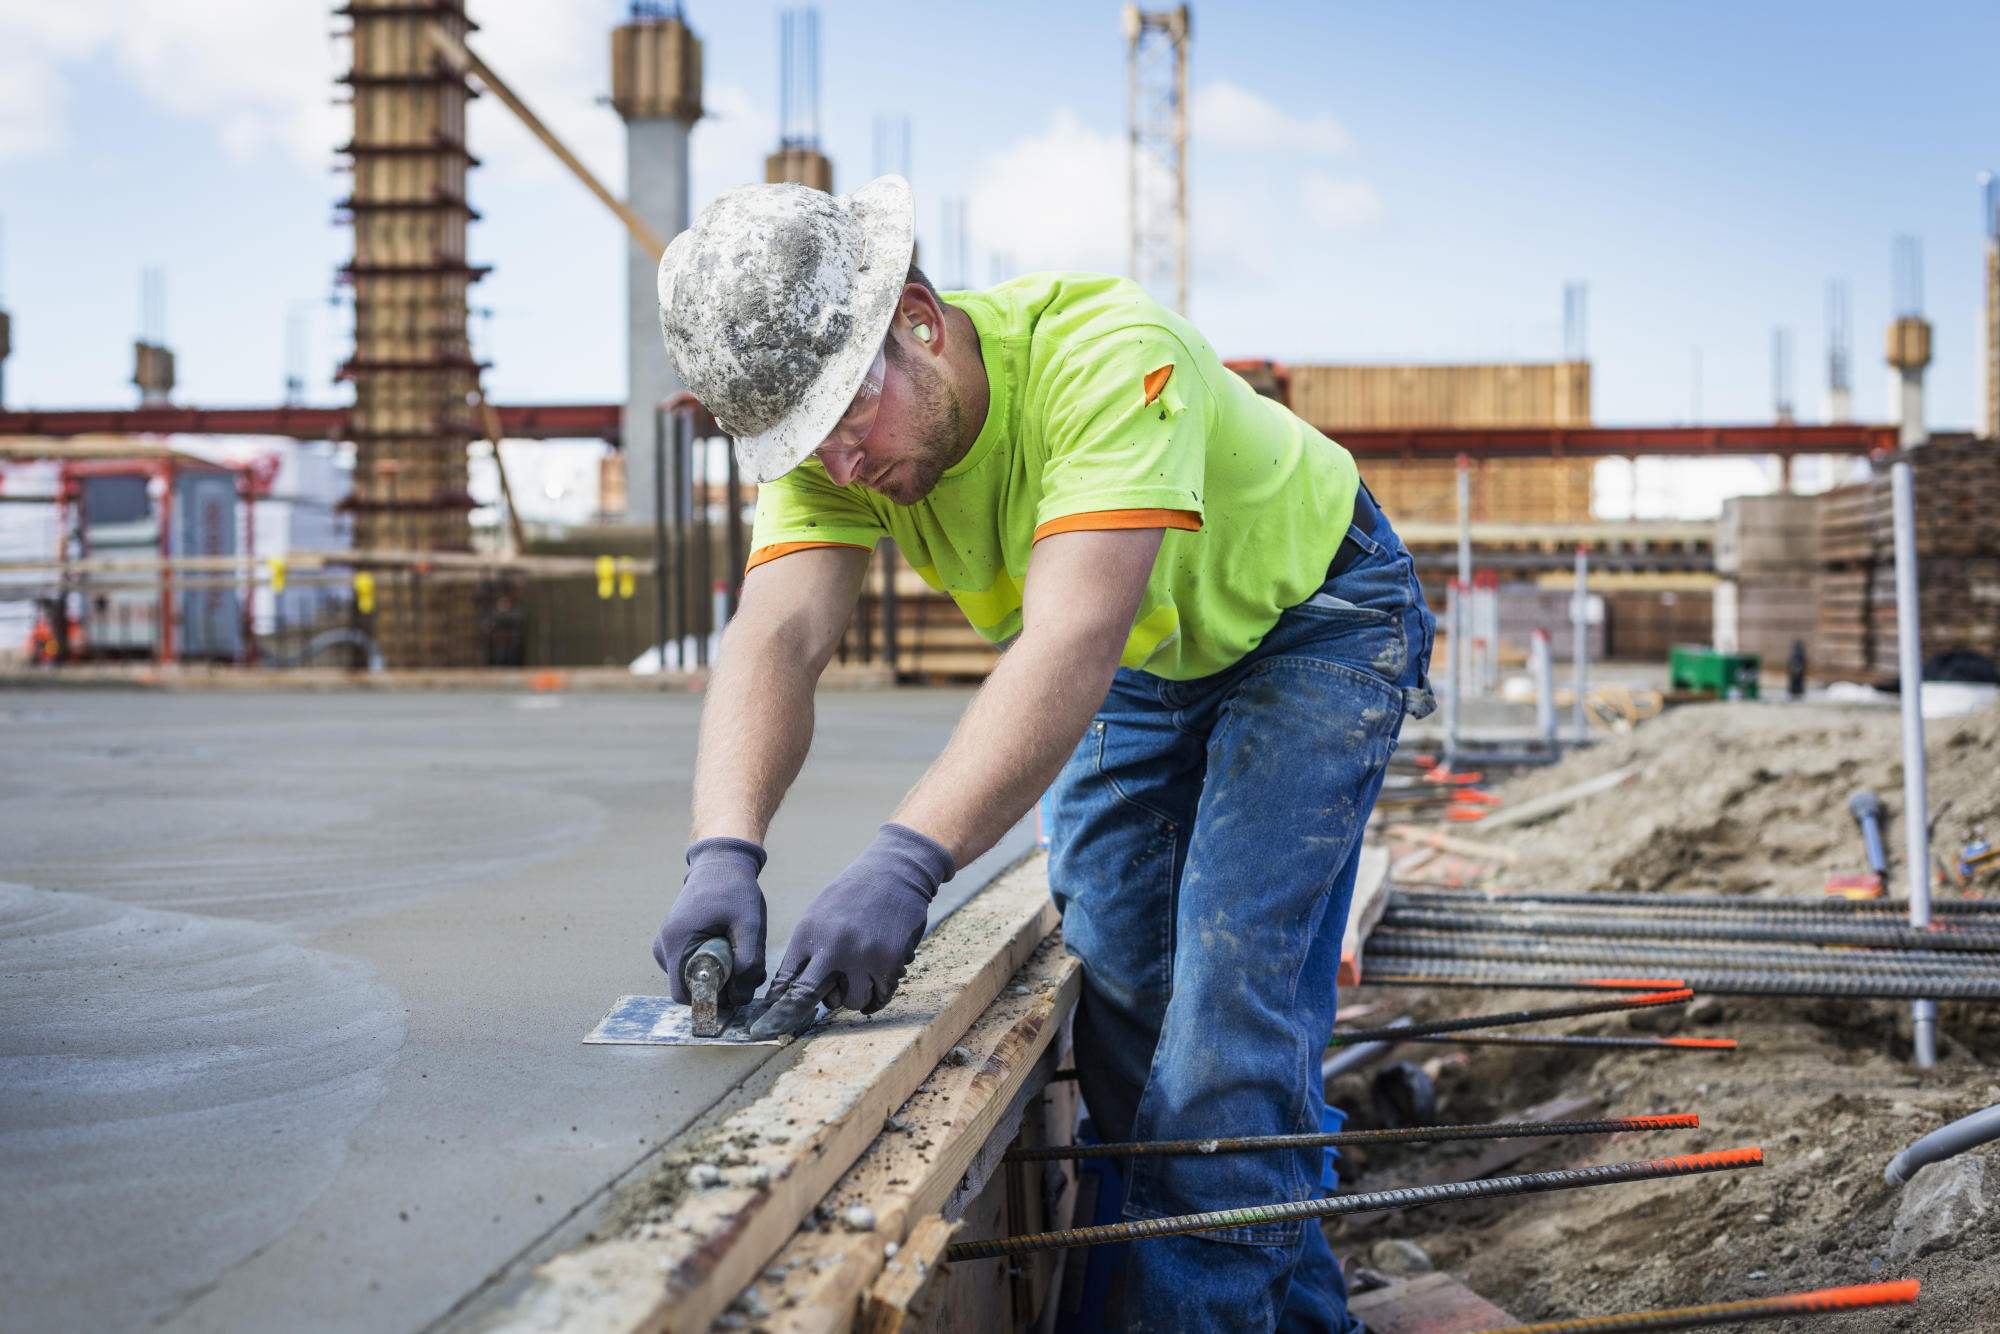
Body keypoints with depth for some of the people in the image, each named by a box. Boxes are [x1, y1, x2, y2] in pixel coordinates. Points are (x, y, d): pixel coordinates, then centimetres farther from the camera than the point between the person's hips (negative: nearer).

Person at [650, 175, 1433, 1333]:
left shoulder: (1109, 355, -39)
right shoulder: (825, 433, -19)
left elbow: (1070, 644, -49)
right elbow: (777, 642, -31)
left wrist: (908, 860, -58)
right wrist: (725, 852, -49)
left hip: (1309, 620, -6)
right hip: (1151, 657, 7)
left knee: (1231, 989, -17)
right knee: (1109, 971, 4)